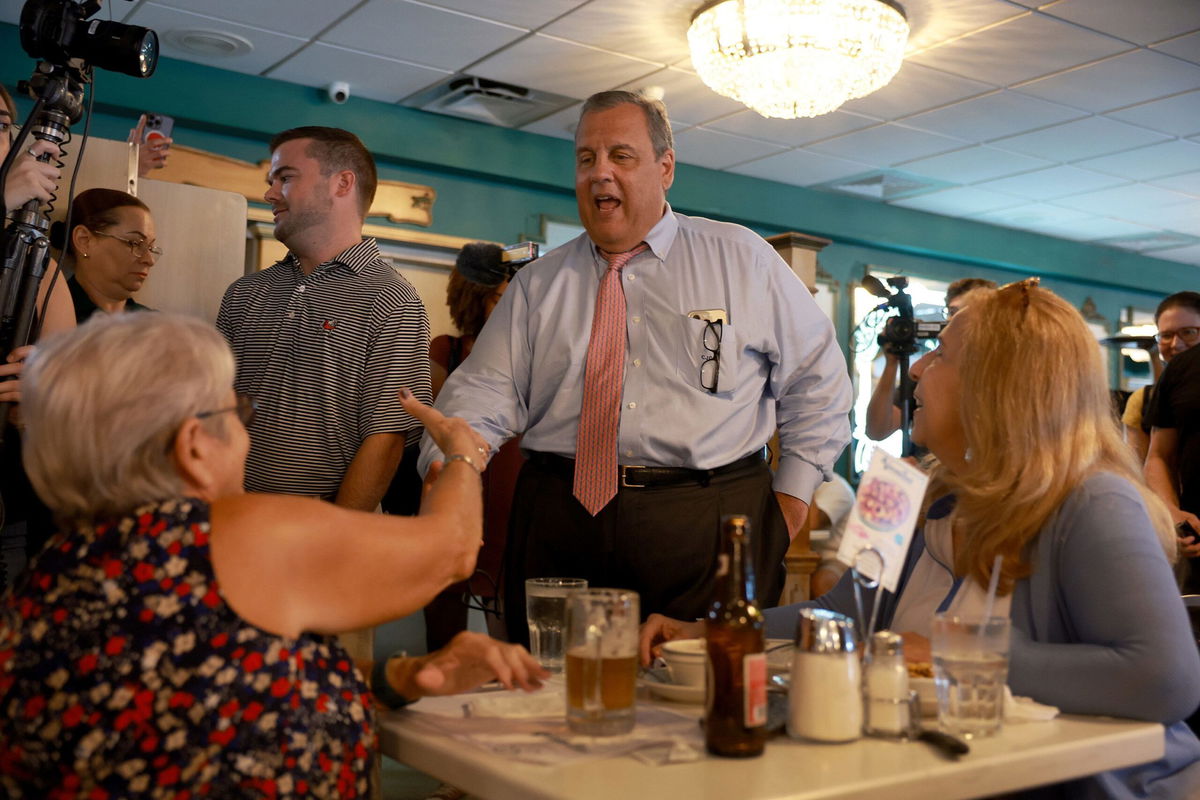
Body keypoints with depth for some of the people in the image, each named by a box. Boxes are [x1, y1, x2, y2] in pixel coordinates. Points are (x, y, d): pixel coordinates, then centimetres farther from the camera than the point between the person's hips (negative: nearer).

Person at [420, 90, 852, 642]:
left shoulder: (742, 260, 8)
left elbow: (819, 381, 13)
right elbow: (483, 395, 3)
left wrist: (791, 501, 6)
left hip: (710, 533, -1)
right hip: (560, 528, 2)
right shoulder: (537, 285, 12)